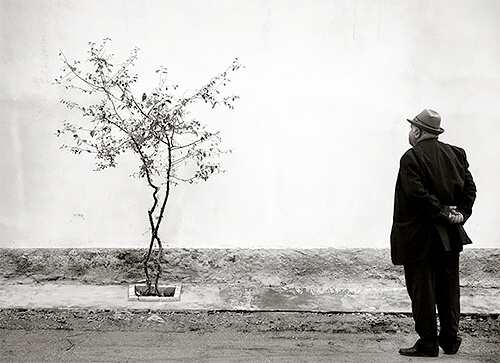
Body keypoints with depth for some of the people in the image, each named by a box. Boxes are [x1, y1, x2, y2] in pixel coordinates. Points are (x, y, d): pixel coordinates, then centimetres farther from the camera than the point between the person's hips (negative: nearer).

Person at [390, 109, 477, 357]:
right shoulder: (455, 154, 8)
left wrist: (442, 213, -14)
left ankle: (428, 344, 8)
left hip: (419, 238, -6)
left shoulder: (412, 158, -13)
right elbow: (469, 187, 8)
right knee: (448, 288, 14)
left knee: (422, 291, 2)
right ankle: (450, 340, 23)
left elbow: (418, 194, -22)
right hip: (450, 235, 7)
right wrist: (460, 213, 2)